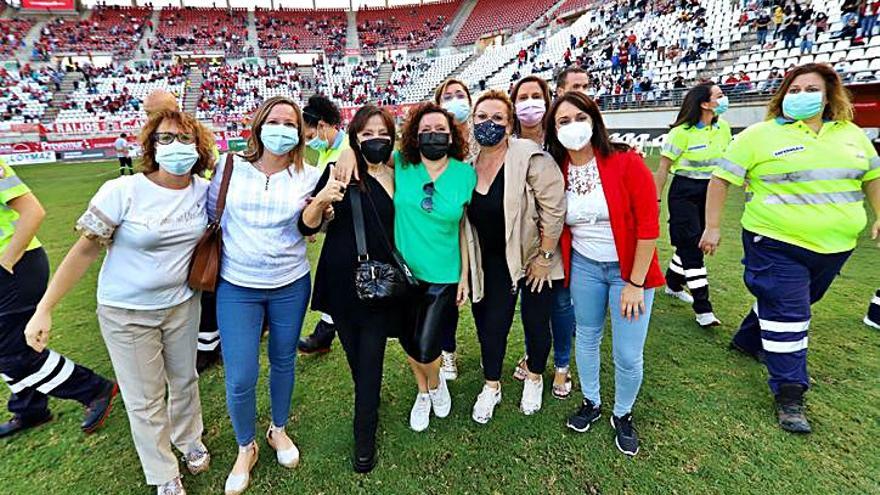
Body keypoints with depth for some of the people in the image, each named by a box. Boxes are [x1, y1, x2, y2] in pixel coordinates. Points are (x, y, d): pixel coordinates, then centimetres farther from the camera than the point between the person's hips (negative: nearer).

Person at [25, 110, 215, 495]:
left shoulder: (204, 190, -9)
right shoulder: (122, 191, -19)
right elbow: (85, 250, -12)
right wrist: (44, 309, -11)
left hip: (182, 304, 3)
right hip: (126, 312, -3)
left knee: (184, 380, 21)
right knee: (144, 401, 10)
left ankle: (189, 440, 49)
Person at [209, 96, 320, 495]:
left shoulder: (308, 176, -2)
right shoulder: (229, 166, -2)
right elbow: (212, 215, 9)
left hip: (290, 285, 1)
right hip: (236, 287, 0)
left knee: (283, 361, 16)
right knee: (240, 379, -1)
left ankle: (279, 429, 43)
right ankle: (245, 448, 28)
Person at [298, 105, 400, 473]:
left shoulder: (397, 176, 2)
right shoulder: (340, 173, -7)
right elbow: (308, 226, -10)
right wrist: (321, 200, -29)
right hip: (342, 281, 0)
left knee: (370, 360, 3)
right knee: (355, 356, 17)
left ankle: (365, 439, 20)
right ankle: (369, 404, 46)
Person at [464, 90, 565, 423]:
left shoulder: (531, 158, -20)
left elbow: (554, 210, -20)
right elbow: (463, 217, 8)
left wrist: (544, 258, -16)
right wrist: (467, 266, 7)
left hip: (533, 258, -4)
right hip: (492, 262, 4)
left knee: (536, 323, 12)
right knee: (491, 324, 12)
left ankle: (534, 379, 41)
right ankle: (491, 387, 36)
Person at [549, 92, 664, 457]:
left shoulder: (626, 163, -16)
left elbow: (649, 225, -15)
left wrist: (635, 283, -15)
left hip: (629, 269, -3)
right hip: (584, 266, 3)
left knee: (628, 355, 3)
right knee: (587, 338, 17)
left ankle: (623, 415, 32)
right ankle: (591, 402, 41)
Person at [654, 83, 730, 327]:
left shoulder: (723, 127, 3)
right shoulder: (682, 132, -15)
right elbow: (663, 167, -12)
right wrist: (656, 198, -11)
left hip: (709, 191, 6)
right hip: (684, 192, -6)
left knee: (692, 242, 14)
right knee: (692, 246, -5)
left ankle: (673, 284, 37)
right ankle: (702, 309, -1)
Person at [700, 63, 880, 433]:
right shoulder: (761, 135, -7)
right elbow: (721, 178, -8)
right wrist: (712, 227, -10)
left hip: (834, 245, 6)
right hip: (777, 244, -6)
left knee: (795, 303, 19)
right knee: (786, 314, -3)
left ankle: (748, 340, 43)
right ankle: (789, 396, 9)